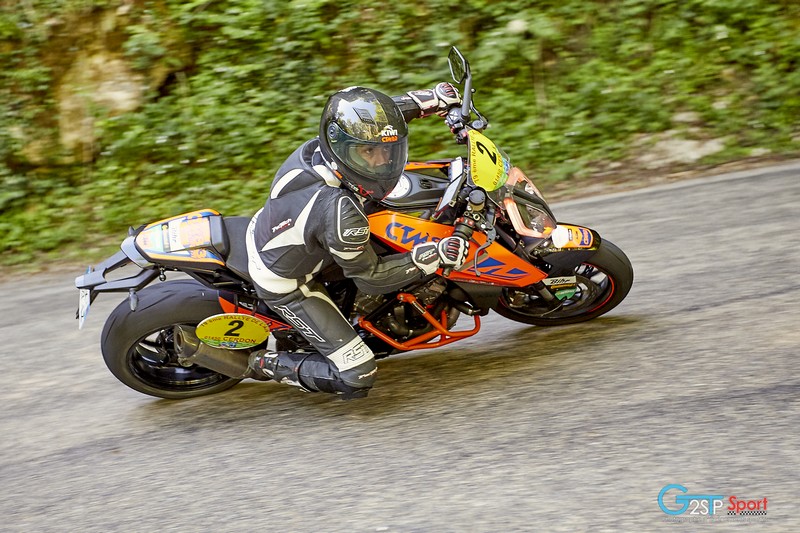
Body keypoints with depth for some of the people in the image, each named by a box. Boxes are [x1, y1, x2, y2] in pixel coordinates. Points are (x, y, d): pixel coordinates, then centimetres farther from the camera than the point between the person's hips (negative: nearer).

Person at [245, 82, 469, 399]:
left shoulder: (315, 147, -20)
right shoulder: (340, 212, -40)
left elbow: (370, 116, 1)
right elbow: (369, 277, -23)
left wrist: (428, 99, -6)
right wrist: (435, 256, -25)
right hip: (284, 284, -8)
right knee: (357, 378, -8)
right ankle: (268, 364, 10)